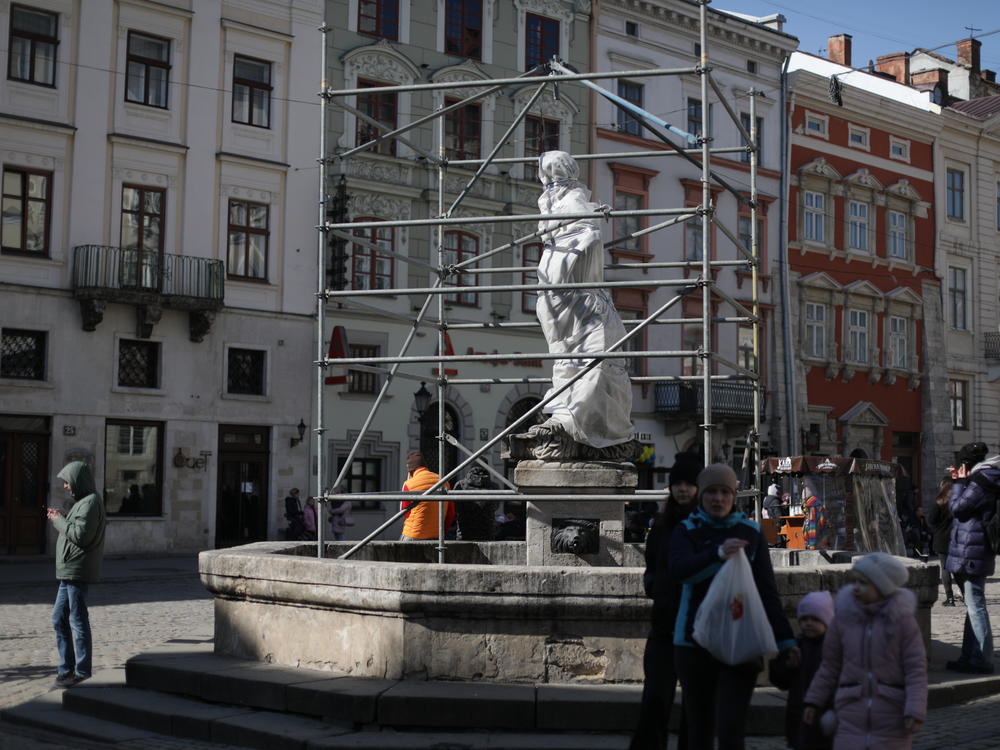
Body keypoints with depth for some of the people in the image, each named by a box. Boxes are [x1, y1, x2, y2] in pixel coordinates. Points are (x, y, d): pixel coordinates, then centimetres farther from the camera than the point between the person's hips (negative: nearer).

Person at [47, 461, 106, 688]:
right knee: (59, 619, 14)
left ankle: (82, 672, 0)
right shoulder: (81, 501, 18)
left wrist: (59, 520, -9)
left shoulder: (90, 503, -13)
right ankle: (66, 668, 19)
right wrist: (60, 518, 10)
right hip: (69, 572, 10)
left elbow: (80, 535, -21)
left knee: (78, 621, -5)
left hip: (78, 571, -10)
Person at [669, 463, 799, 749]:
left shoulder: (751, 533, 4)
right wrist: (718, 553, -36)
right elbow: (678, 570, -20)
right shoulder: (687, 530, 1)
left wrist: (785, 639, -3)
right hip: (694, 642, 1)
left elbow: (767, 592, 5)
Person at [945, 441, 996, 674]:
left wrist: (959, 482, -4)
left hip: (972, 553, -11)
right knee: (973, 606, 14)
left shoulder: (980, 483, -14)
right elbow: (962, 506, 23)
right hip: (970, 553, 11)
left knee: (975, 606, -9)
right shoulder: (984, 481, 16)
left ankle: (981, 660, -7)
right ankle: (970, 657, 22)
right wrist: (959, 482, 17)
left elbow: (957, 507, -14)